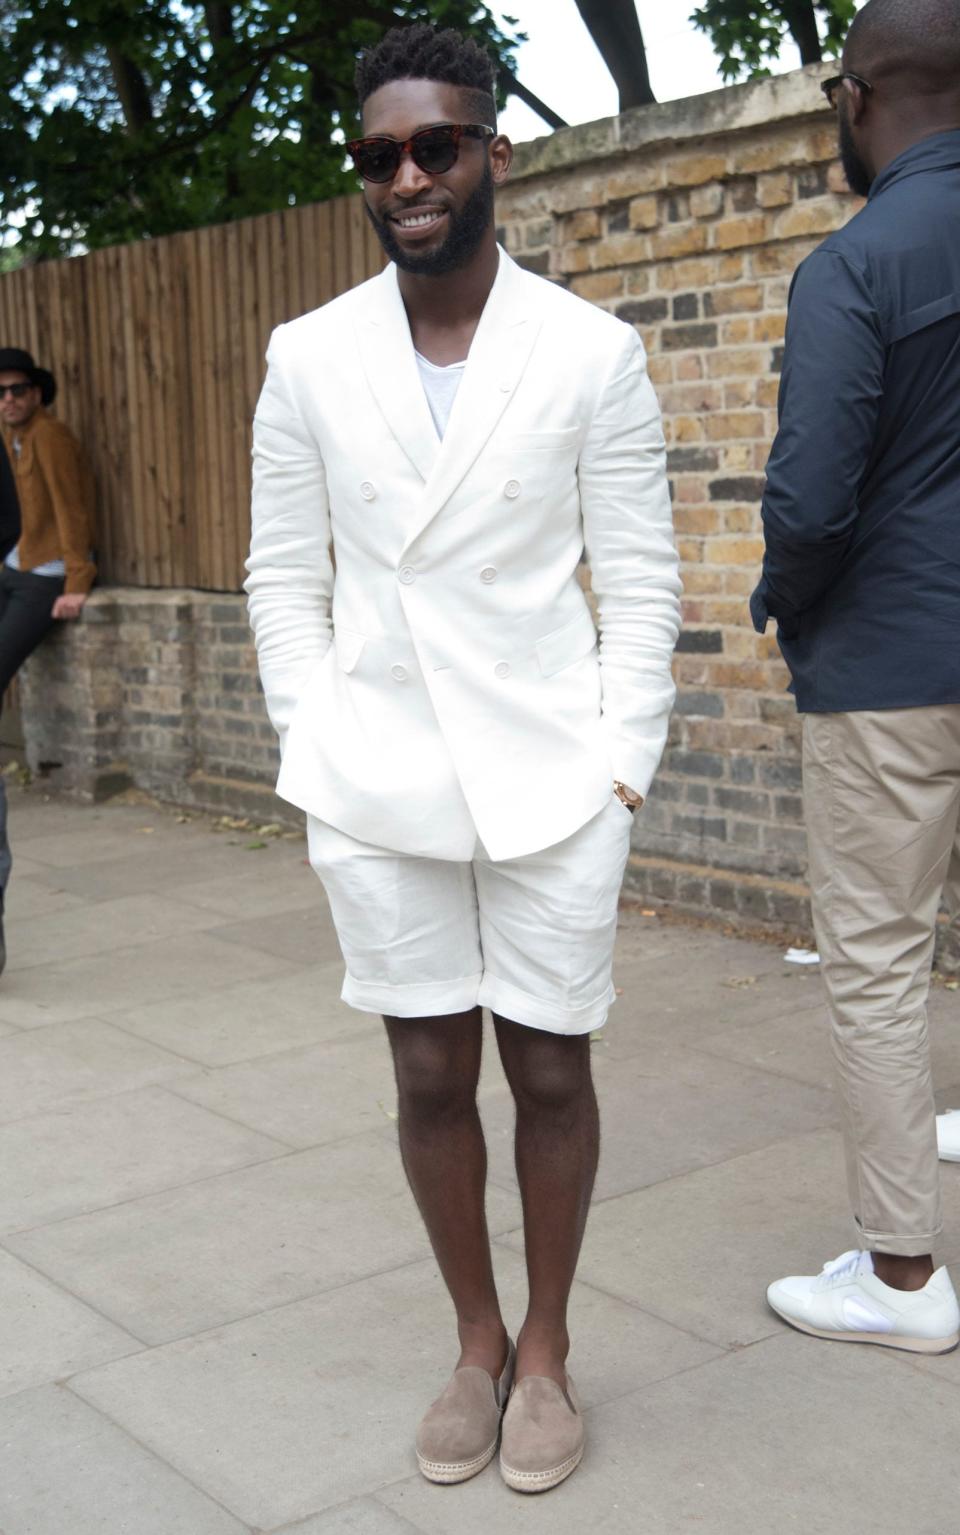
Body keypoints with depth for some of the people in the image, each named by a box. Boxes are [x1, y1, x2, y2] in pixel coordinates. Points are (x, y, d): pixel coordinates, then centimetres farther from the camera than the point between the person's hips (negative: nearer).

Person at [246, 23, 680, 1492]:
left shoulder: (593, 352, -2)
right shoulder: (309, 357, 3)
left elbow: (641, 574, 0)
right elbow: (283, 573, 7)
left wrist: (625, 754, -6)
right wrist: (317, 740, -1)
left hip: (552, 779, -1)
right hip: (378, 790, 2)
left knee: (550, 1070, 8)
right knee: (429, 1074, 10)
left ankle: (546, 1347, 28)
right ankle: (475, 1341, 29)